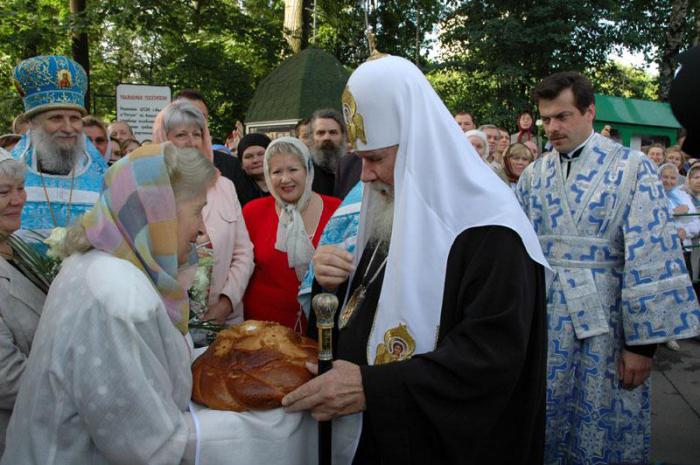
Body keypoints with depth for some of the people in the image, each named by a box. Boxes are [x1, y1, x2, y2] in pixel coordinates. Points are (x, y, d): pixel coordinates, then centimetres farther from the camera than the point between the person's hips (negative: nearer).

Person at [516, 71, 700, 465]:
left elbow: (651, 256, -11)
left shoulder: (632, 168, -7)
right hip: (544, 324, 4)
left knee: (603, 432, 8)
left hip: (606, 326, -3)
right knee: (544, 422, 13)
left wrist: (644, 341, -12)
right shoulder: (534, 175, 6)